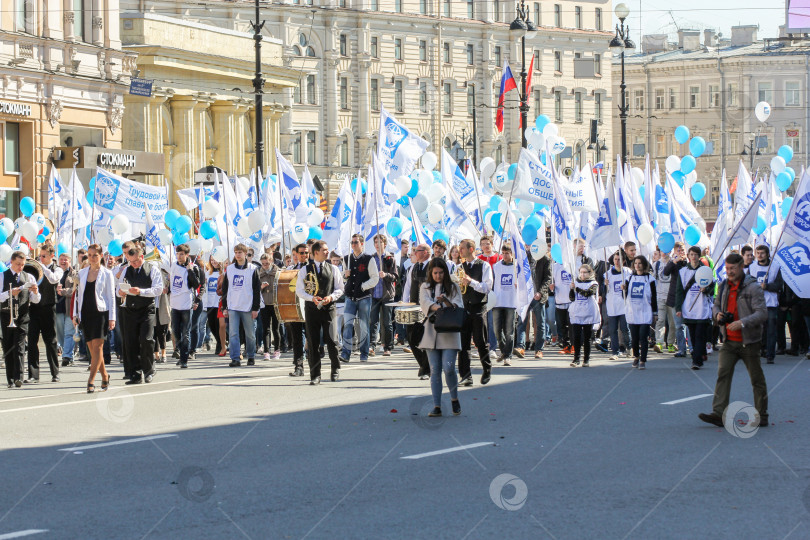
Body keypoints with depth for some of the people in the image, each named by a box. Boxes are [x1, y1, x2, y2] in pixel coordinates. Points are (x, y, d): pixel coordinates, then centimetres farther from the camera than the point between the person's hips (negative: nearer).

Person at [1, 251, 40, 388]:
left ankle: (18, 377, -19)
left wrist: (35, 292, -12)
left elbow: (35, 300, 9)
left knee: (19, 347, -12)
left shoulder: (29, 277, 11)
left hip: (23, 315, 0)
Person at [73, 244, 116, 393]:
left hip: (100, 313, -4)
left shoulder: (107, 274, 1)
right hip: (86, 314, 4)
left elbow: (111, 297, 0)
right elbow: (78, 295, 17)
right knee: (92, 349, 5)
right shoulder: (82, 273, 12)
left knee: (97, 347, -12)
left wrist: (112, 318, -5)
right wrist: (75, 314, 9)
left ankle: (91, 381, -15)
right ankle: (104, 377, 20)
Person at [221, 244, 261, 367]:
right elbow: (225, 289, 14)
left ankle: (251, 356, 20)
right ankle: (235, 358, -9)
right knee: (233, 334, -8)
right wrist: (224, 307, 7)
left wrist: (255, 308, -6)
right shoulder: (229, 269, 11)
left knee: (250, 334, 5)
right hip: (232, 307, 2)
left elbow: (257, 289, 0)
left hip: (248, 307, -2)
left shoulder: (252, 269, 2)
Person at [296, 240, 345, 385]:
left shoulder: (333, 269, 8)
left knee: (331, 340, -9)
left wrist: (331, 297, -10)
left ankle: (336, 369, 13)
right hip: (311, 309, 0)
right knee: (313, 343, 0)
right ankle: (315, 375, 6)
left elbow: (340, 289, 10)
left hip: (328, 308, 0)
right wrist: (312, 298, -11)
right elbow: (299, 290, 4)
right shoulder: (305, 270, 5)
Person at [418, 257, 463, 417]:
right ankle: (437, 406, 3)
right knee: (434, 370, 0)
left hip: (449, 332, -2)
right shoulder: (425, 287, 13)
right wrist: (437, 308, -26)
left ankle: (454, 398, 10)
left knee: (448, 367, -12)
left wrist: (446, 301, -22)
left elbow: (458, 306, -2)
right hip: (431, 332, 2)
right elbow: (425, 302, -6)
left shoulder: (453, 288, 10)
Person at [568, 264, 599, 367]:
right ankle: (576, 359, 0)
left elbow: (589, 293, -20)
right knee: (576, 337, -5)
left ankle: (586, 359, 9)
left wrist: (577, 289, -31)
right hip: (576, 314, 2)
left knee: (587, 338, 3)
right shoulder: (576, 283, 10)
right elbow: (571, 298, 4)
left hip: (588, 314, -2)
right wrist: (572, 289, -15)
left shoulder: (593, 284, 1)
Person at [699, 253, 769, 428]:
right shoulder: (723, 286, 9)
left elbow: (762, 313, -17)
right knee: (723, 374, -8)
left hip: (748, 342, -5)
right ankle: (718, 413, -13)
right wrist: (717, 314, 0)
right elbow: (716, 305, 24)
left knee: (757, 379, 5)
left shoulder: (753, 288, -11)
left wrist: (742, 323, -30)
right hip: (729, 341, 5)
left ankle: (762, 416, 15)